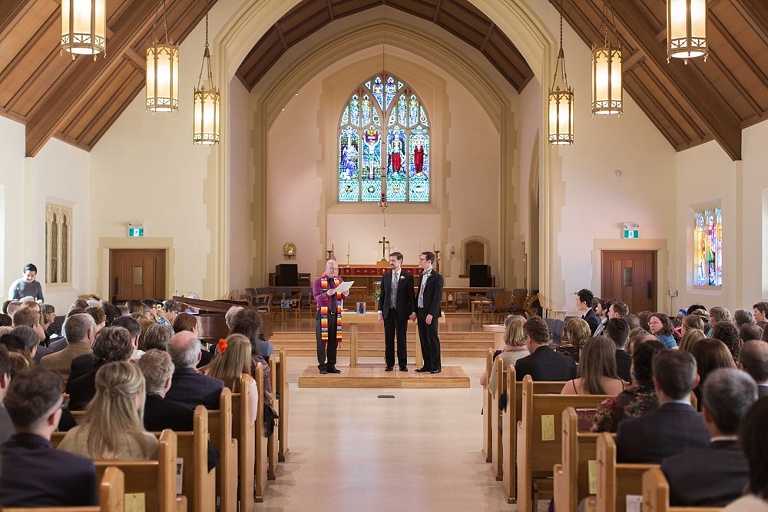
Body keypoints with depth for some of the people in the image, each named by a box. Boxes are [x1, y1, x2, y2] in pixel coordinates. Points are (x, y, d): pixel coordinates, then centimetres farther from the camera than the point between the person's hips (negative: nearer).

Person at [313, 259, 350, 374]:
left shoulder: (339, 280, 11)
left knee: (333, 341, 7)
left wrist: (346, 294, -15)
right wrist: (327, 294, -31)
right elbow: (316, 298, -14)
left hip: (335, 314, 4)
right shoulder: (318, 281, -4)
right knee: (322, 341, 0)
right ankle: (322, 366, 7)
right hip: (323, 314, -4)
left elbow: (343, 297, 9)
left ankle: (331, 365, 14)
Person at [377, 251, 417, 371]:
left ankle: (403, 364, 7)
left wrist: (413, 311, -7)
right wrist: (380, 311, 3)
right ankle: (389, 364, 11)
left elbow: (411, 295, 0)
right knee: (388, 339, 5)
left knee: (401, 339, 0)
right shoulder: (385, 277, 9)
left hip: (401, 312, -3)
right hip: (388, 312, 3)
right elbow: (382, 295, 11)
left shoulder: (408, 277, 0)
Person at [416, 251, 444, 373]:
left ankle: (436, 366, 5)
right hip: (421, 312, 8)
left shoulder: (437, 277, -12)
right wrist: (415, 311, 14)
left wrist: (431, 314, -20)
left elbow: (437, 298, -16)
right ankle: (427, 365, 16)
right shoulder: (422, 276, 13)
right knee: (423, 339, 10)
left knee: (432, 339, -2)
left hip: (430, 314, -8)